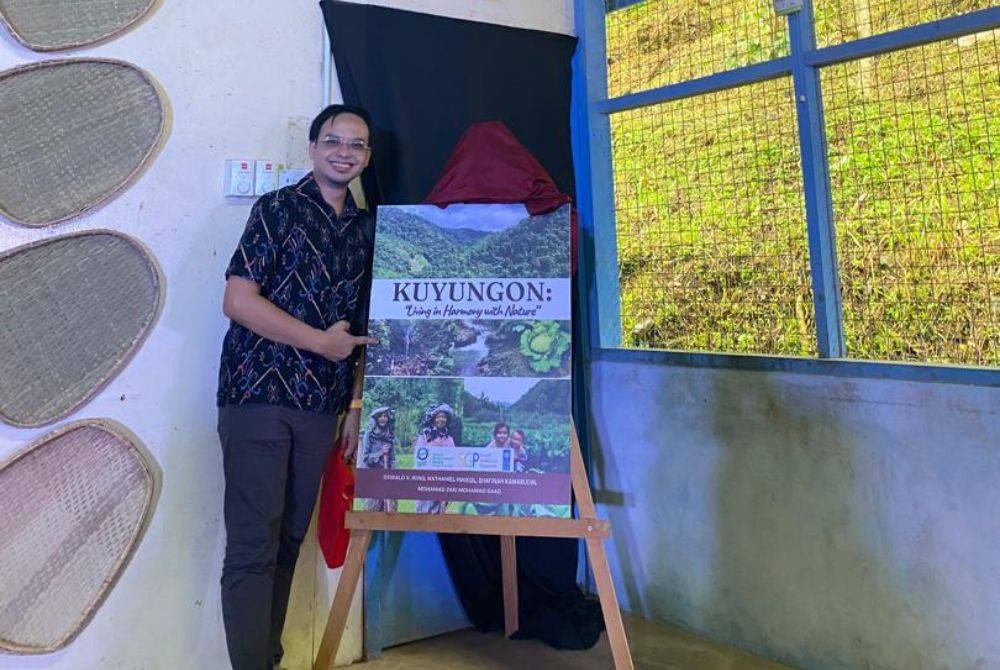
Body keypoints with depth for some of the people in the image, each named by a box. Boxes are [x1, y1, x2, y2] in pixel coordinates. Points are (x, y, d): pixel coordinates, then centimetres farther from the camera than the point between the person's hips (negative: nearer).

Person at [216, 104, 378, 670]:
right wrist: (321, 341, -9)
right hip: (258, 395, -5)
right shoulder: (279, 208, -1)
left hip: (321, 404, 5)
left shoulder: (367, 228, 14)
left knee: (290, 540, 12)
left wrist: (357, 404, 12)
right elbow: (238, 301, -9)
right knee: (253, 546, -5)